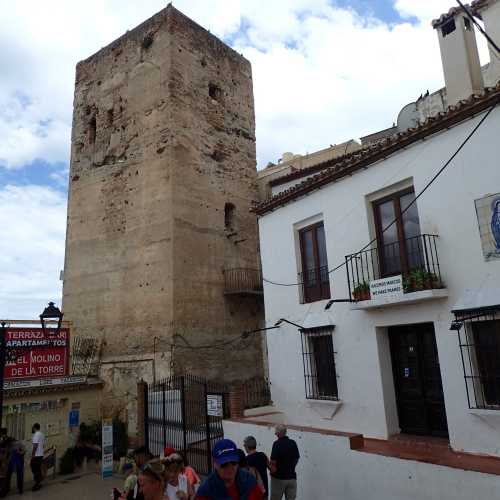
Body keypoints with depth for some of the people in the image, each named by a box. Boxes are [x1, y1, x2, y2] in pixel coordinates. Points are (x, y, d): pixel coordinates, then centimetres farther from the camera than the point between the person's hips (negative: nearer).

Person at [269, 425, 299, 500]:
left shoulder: (277, 444, -16)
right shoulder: (293, 443, 0)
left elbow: (273, 461, -19)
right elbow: (297, 459, 9)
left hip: (279, 477, -4)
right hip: (292, 477, 4)